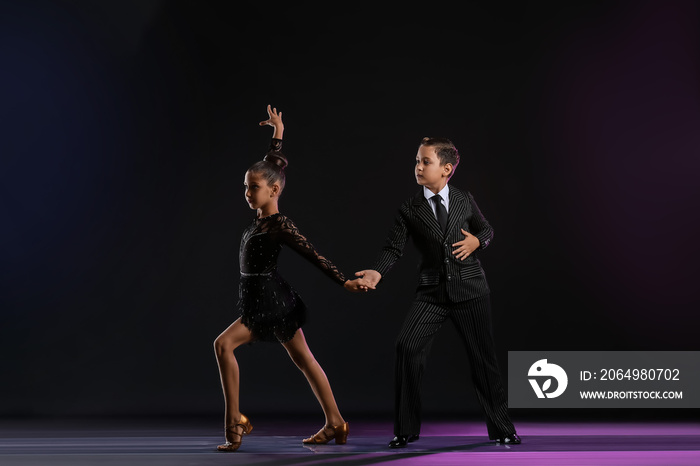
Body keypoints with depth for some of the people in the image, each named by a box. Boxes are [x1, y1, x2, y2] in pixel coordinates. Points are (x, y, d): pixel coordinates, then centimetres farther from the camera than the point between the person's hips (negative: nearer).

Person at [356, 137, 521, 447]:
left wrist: (477, 241, -6)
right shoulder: (410, 210, 1)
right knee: (407, 346, -16)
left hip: (470, 291, 0)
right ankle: (405, 430, -3)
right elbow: (393, 248, -5)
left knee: (483, 356, 5)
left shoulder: (465, 201, 3)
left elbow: (487, 230, 17)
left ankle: (501, 429, 23)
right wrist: (377, 273, -24)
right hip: (432, 292, 0)